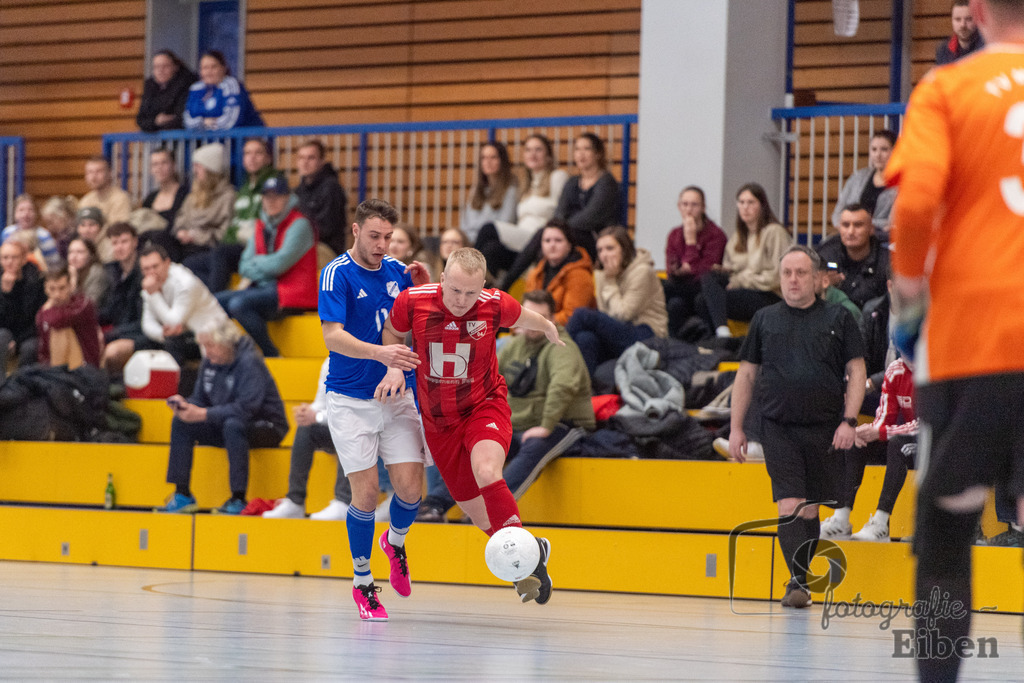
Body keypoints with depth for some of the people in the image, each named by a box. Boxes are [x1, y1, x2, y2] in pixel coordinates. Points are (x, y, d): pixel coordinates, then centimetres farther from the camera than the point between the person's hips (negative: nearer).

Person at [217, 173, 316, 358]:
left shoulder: (299, 224, -9)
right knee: (217, 301, -3)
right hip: (264, 287, 9)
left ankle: (272, 355, -23)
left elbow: (280, 263, -19)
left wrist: (256, 262, 0)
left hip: (291, 291, -9)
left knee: (238, 304, -29)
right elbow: (244, 266, 11)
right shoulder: (262, 225, 16)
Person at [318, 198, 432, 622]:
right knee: (366, 490, -8)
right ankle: (362, 582, 10)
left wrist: (426, 288, -3)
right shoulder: (337, 274, -10)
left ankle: (395, 541, 28)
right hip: (350, 400, -4)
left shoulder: (397, 271, 6)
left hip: (396, 396, 4)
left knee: (410, 486, -5)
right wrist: (380, 352, -37)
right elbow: (333, 336, -21)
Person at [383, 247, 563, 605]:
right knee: (476, 510, 8)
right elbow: (392, 331, 6)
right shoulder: (412, 301, -17)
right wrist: (394, 368, -10)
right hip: (438, 420, 3)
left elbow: (528, 319, 7)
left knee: (486, 472, -33)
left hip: (485, 406, -3)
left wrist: (550, 331, 27)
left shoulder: (495, 305, -17)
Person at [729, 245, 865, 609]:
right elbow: (746, 375, 13)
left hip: (825, 429, 0)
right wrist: (736, 427, 8)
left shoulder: (838, 318, 5)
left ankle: (799, 579, 19)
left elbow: (856, 372, 4)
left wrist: (849, 421, -7)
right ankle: (798, 582, -13)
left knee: (810, 509, 7)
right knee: (789, 505, -12)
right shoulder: (765, 320, 9)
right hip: (778, 428, 0)